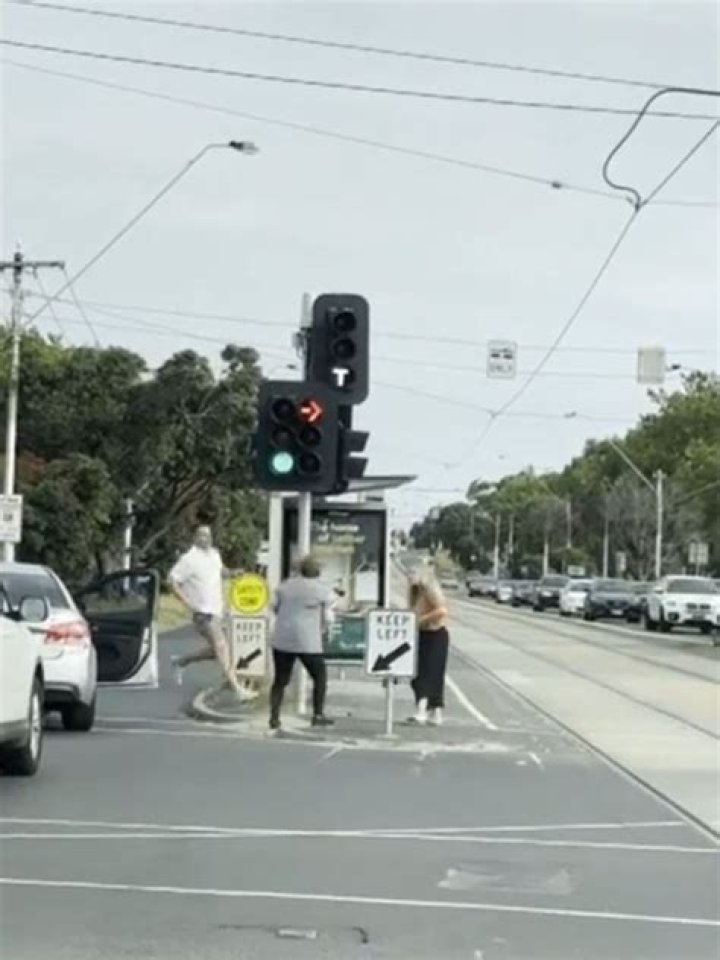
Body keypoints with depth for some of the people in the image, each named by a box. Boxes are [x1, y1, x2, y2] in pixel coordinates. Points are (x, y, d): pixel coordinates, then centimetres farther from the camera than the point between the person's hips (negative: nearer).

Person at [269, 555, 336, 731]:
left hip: (282, 640, 3)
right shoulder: (324, 591, -5)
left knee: (280, 680, 11)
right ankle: (318, 715, 10)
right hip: (308, 642, -3)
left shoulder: (286, 585, 4)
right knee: (320, 676, 14)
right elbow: (327, 618, -3)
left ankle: (274, 718, 3)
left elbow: (275, 606, 13)